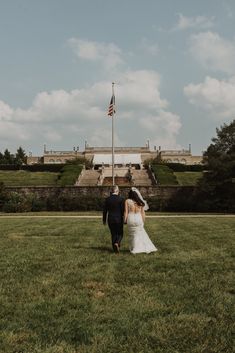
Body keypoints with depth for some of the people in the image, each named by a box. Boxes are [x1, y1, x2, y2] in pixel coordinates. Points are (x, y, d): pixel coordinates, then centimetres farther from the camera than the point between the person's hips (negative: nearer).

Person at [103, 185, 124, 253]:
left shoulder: (107, 199, -2)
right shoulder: (121, 199, -9)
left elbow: (105, 211, 2)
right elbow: (123, 210, -9)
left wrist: (104, 220, 13)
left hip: (110, 219, 2)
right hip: (119, 219, -2)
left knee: (113, 234, 13)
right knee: (120, 233, 12)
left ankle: (115, 248, 14)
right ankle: (117, 243, -15)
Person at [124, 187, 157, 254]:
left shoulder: (127, 201, -5)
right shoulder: (140, 202, 3)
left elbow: (126, 212, -7)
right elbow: (142, 212, 5)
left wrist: (125, 220, 1)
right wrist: (143, 221, 13)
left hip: (130, 218, -2)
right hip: (139, 218, 2)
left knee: (132, 234, 11)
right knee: (141, 233, 13)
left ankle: (135, 249, 11)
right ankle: (147, 248, 11)